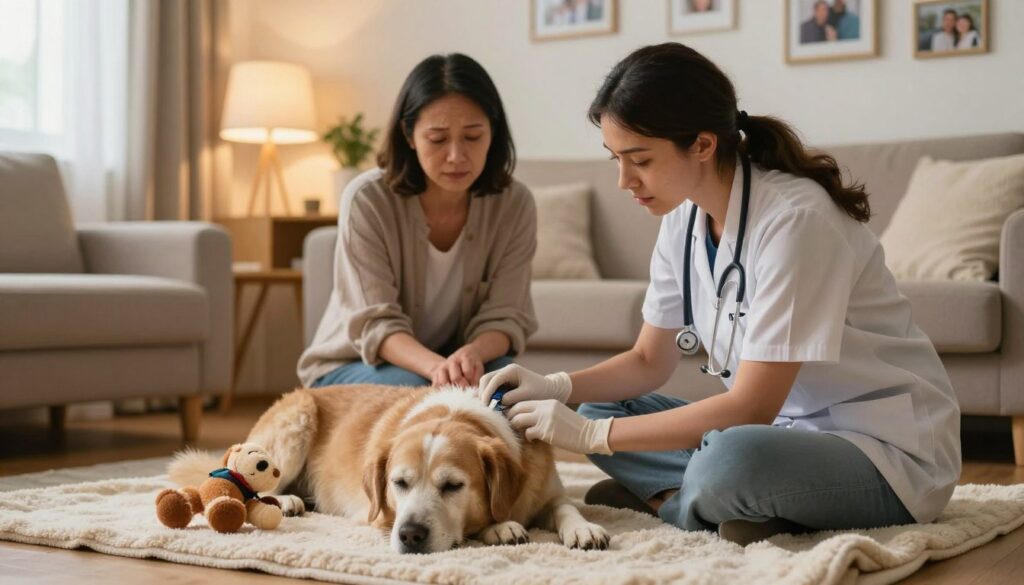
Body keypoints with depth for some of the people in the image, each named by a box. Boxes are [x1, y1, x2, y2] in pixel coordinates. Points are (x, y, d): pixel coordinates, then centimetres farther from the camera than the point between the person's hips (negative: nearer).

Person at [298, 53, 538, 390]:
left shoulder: (514, 204, -13)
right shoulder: (366, 200, -22)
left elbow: (503, 316, -12)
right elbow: (376, 323, -23)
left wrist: (472, 353, -37)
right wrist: (435, 366, -44)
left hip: (455, 361, 3)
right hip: (353, 366, -2)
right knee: (411, 389, -34)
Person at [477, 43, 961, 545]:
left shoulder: (795, 218, -24)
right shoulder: (683, 219, 0)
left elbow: (752, 406, -25)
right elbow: (649, 362, 10)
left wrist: (592, 435, -23)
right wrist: (557, 387, -9)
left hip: (889, 449, -8)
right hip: (788, 426, 8)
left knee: (733, 459, -37)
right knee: (599, 408, 2)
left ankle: (666, 502, -7)